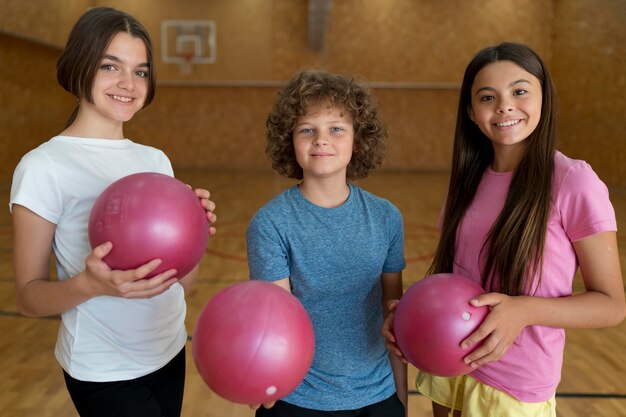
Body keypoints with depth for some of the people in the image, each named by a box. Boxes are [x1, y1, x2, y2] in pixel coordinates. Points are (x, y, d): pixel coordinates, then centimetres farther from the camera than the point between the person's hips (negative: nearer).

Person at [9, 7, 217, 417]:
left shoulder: (156, 159, 2)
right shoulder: (43, 167, -15)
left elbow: (182, 280, 2)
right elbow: (29, 297, -13)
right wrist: (89, 284, -31)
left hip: (170, 352, 5)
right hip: (104, 373, -5)